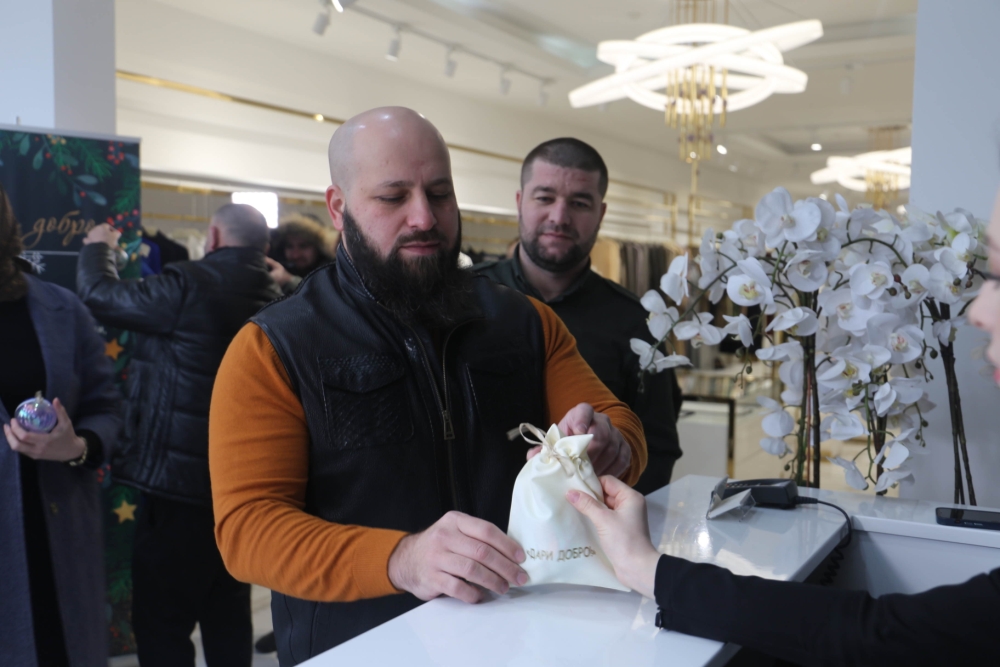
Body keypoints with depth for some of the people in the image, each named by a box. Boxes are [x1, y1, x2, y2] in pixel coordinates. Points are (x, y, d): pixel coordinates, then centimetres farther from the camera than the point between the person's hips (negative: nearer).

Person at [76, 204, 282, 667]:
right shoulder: (273, 297, 6)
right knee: (228, 613, 19)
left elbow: (101, 295, -6)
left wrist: (98, 248, 14)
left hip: (180, 482, -7)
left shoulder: (190, 285, -17)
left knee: (161, 622, 4)